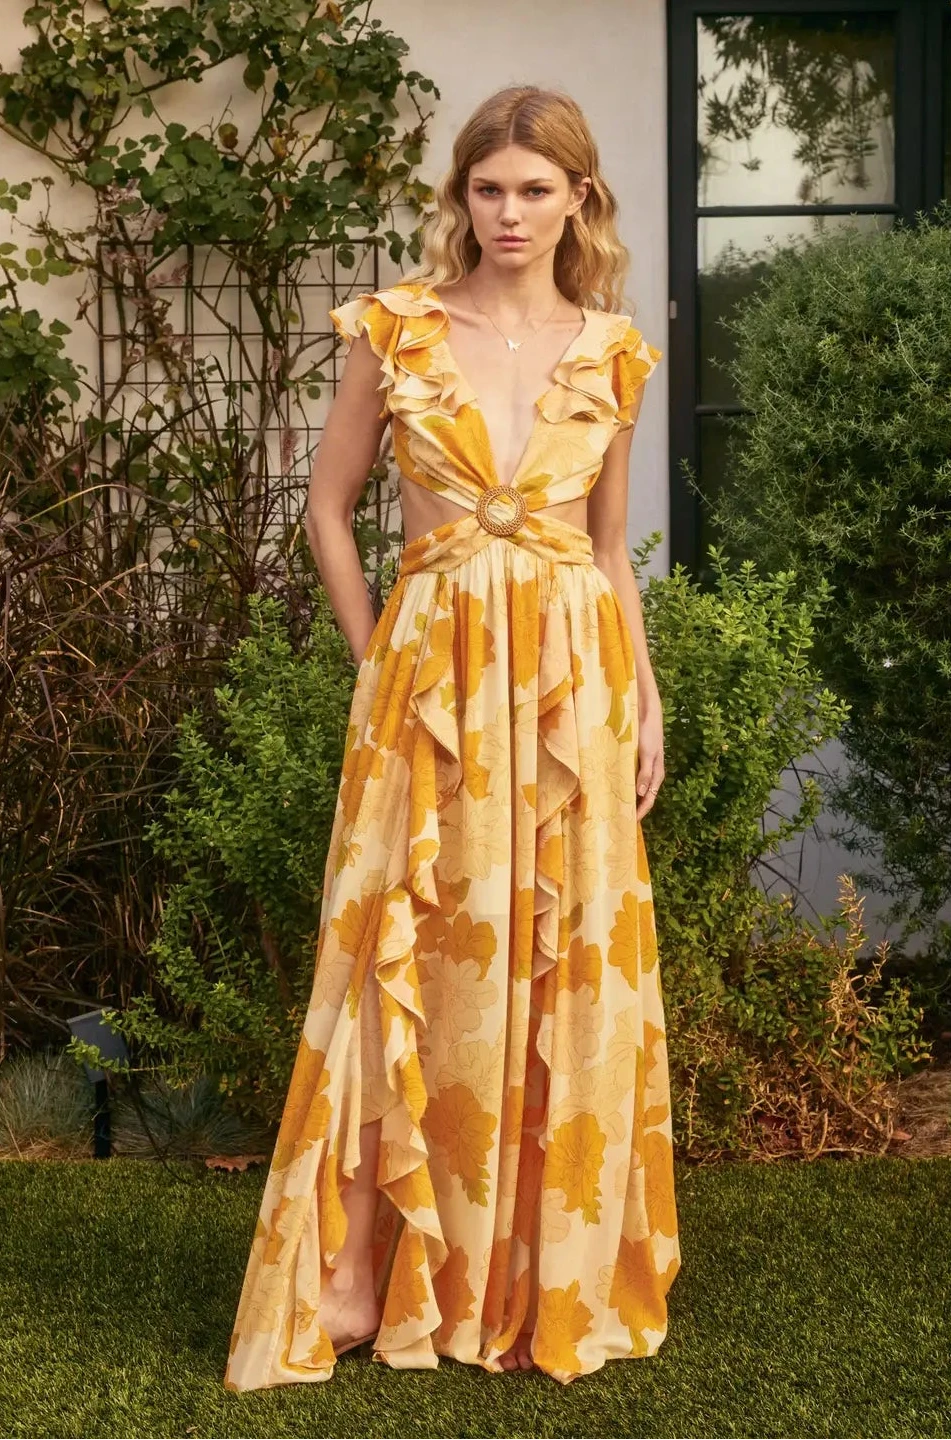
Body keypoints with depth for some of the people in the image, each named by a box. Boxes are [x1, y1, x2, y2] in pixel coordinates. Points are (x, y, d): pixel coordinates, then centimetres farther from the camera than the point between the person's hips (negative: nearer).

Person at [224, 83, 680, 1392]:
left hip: (575, 678, 2)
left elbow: (610, 546, 13)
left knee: (570, 969, 6)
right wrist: (374, 659, 2)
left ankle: (553, 1275, 22)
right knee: (418, 966, 1)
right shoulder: (398, 330, 1)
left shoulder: (610, 352, 7)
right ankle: (387, 1271, 15)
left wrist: (647, 702, 8)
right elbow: (329, 507, 6)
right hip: (432, 676, -2)